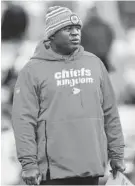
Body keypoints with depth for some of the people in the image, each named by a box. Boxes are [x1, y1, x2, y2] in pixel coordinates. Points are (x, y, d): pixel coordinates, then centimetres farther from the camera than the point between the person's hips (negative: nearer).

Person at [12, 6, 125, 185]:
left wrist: (116, 153, 13)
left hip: (92, 167, 4)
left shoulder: (94, 63, 14)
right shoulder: (33, 71, 0)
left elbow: (110, 113, 17)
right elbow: (23, 120, -5)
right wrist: (28, 163, -12)